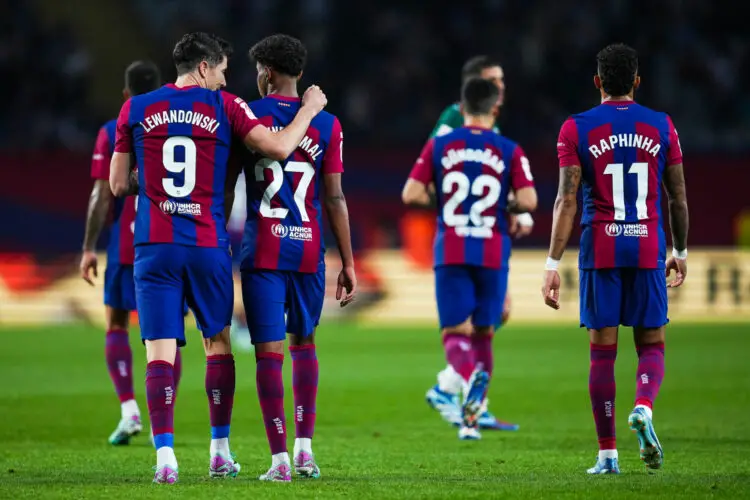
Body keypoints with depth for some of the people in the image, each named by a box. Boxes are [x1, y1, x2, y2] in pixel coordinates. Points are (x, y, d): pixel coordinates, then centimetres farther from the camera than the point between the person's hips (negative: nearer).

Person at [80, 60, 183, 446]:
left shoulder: (112, 134, -1)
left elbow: (101, 196, -5)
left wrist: (89, 248, 0)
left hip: (126, 245, -1)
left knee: (116, 325, 10)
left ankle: (129, 410, -6)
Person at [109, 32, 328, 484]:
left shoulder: (136, 110, 4)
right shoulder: (224, 107, -1)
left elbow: (118, 184, 8)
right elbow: (278, 148, -7)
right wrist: (309, 111, 9)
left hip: (155, 246, 1)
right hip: (208, 244, -1)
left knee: (161, 349, -2)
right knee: (218, 342, 15)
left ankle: (165, 457, -11)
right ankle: (221, 452, 18)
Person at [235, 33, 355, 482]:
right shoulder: (326, 124, 3)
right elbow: (335, 199, 2)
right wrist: (348, 263, 7)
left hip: (262, 253, -2)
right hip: (309, 250, 2)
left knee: (269, 351, -1)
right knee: (304, 342, 19)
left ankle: (280, 458, -5)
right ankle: (305, 447, 13)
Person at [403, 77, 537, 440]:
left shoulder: (439, 146, 3)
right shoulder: (509, 151, 1)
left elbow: (411, 194, -3)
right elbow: (528, 200, -10)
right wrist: (506, 207, 12)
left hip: (450, 253, 0)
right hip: (493, 253, 0)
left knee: (455, 333, 1)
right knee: (483, 333, 13)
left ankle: (471, 374, -33)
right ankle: (471, 418, 10)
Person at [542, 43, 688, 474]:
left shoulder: (577, 130, -1)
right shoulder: (661, 127, 4)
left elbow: (567, 200, -7)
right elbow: (678, 197, 8)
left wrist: (553, 264, -8)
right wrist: (681, 252, 21)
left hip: (600, 251, -1)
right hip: (648, 250, 1)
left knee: (603, 351, 5)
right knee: (652, 345, 10)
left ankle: (608, 453, 4)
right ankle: (644, 407, -21)